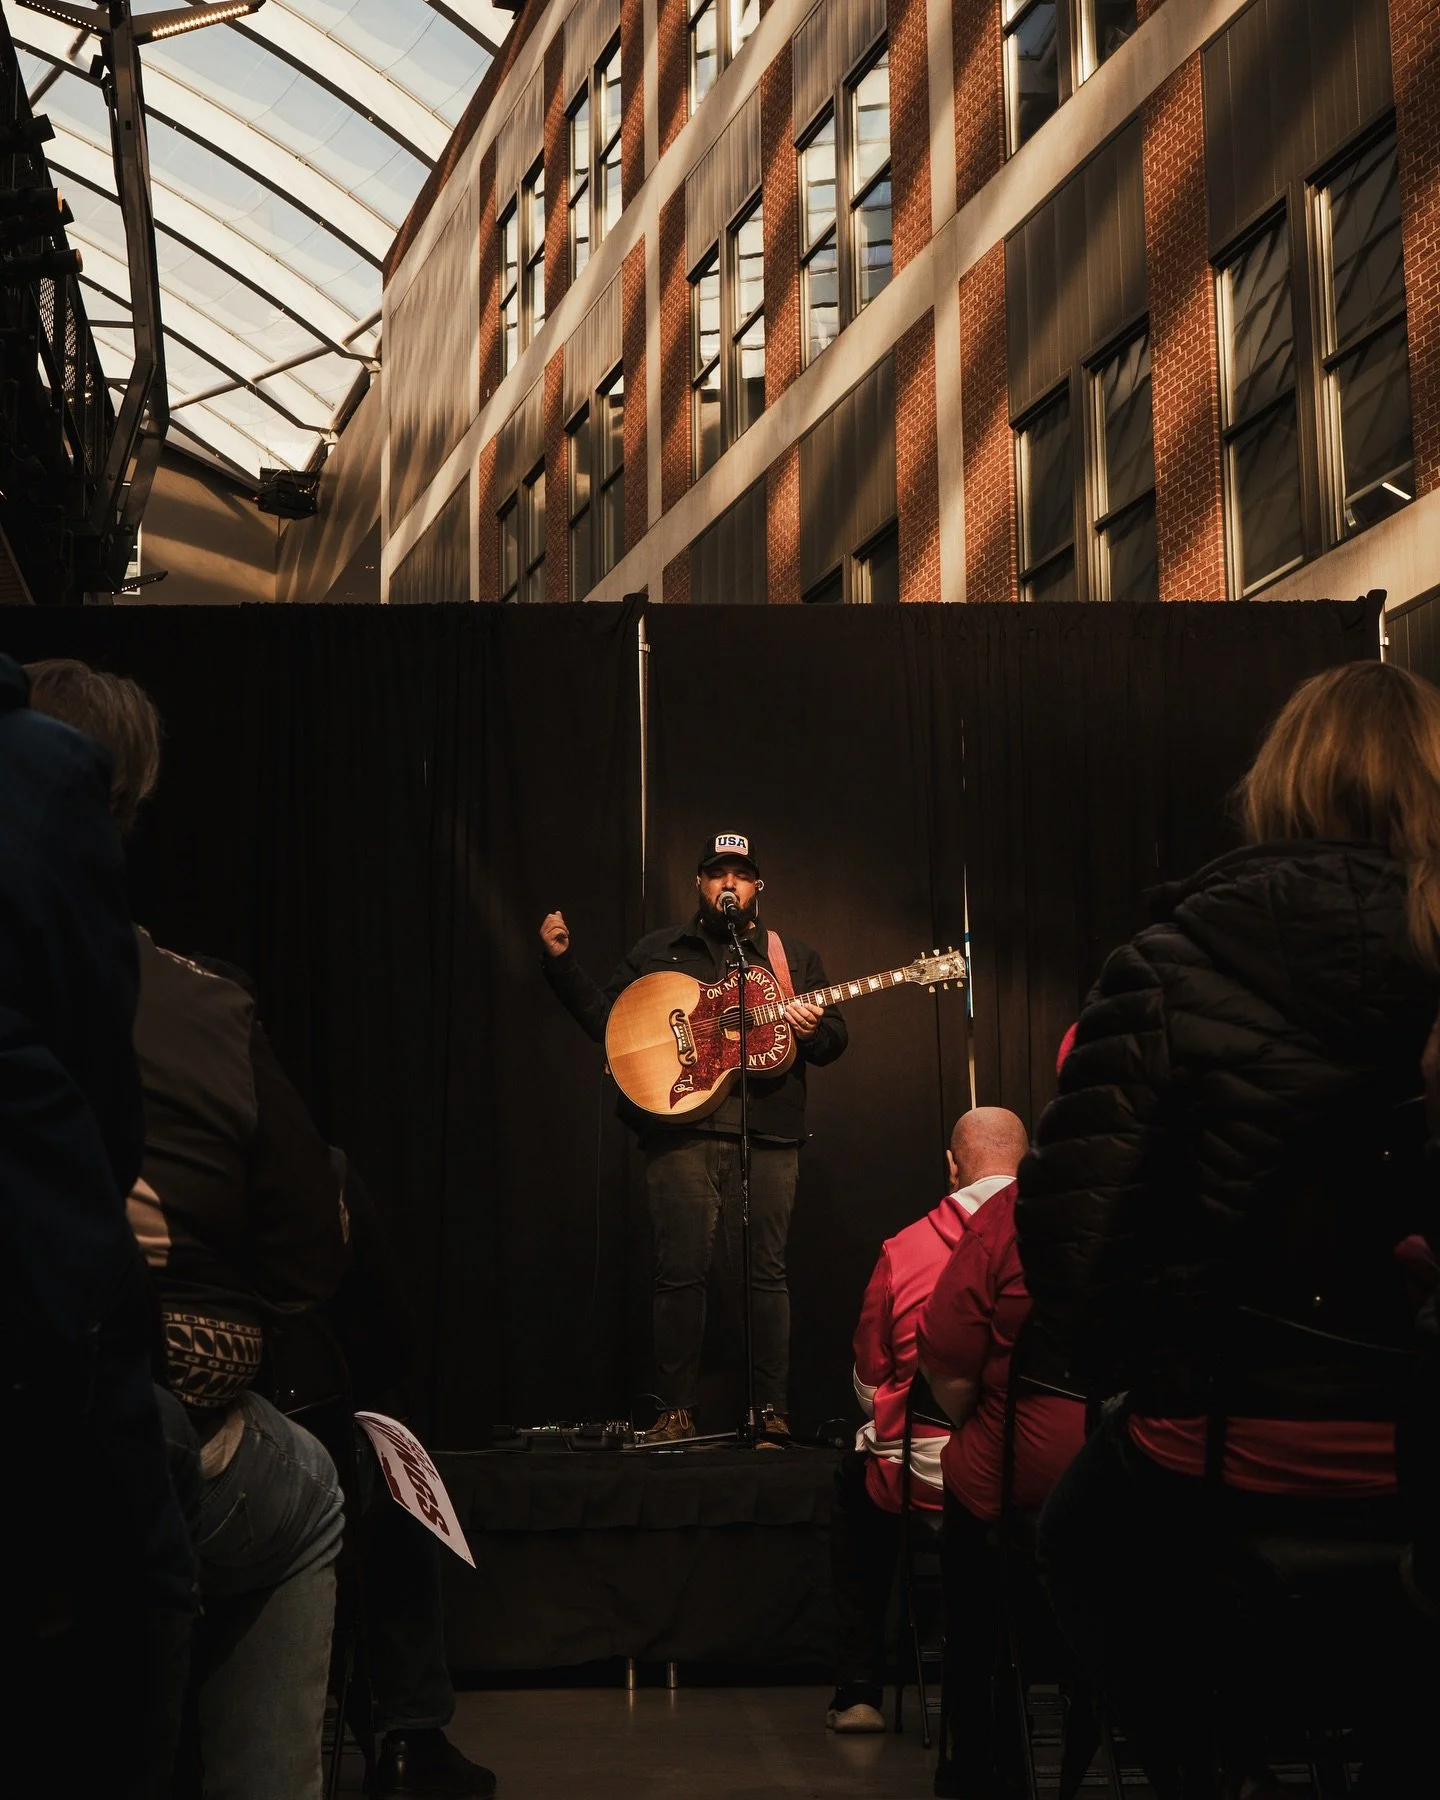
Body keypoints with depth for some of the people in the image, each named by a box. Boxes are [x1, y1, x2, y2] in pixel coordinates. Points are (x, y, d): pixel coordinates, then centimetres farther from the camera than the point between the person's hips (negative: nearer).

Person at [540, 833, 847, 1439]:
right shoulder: (657, 951, 16)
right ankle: (676, 1410, 5)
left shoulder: (793, 958, 16)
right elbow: (602, 1020, 13)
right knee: (680, 1270, -3)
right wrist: (561, 962, 2)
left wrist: (814, 1030, -10)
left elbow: (834, 1040, 13)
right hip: (680, 1131, 0)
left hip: (766, 1134, 0)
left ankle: (772, 1408, 7)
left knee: (766, 1270, 0)